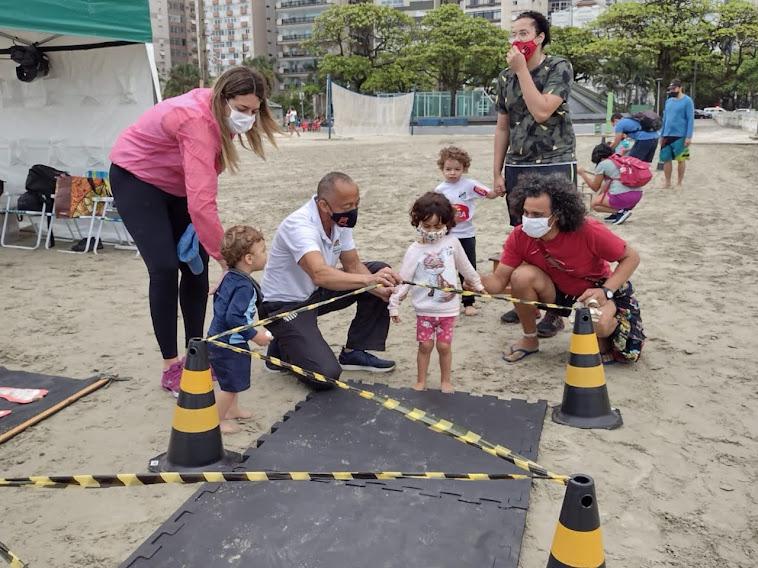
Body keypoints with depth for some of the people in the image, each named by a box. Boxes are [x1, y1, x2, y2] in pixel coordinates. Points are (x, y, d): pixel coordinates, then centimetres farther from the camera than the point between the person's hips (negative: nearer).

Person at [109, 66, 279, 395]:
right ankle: (171, 368, -6)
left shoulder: (220, 117, -9)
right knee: (164, 269, -15)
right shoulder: (197, 121, -36)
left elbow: (204, 181, -8)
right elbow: (201, 203, -44)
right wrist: (225, 255, -43)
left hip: (175, 183, 8)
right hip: (135, 179, -8)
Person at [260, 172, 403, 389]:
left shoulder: (340, 219, -6)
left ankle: (354, 352, 6)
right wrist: (369, 280, -55)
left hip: (316, 293, 8)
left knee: (379, 271, -3)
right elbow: (320, 274, -46)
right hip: (284, 305, -8)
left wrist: (381, 289, -19)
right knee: (326, 374, -23)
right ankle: (282, 348, 9)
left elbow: (353, 265, -1)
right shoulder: (299, 225, -30)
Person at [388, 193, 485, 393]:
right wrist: (394, 305, -9)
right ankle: (421, 381, 19)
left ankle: (445, 381, 24)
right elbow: (403, 280, -6)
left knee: (444, 345, 6)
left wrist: (477, 284, 25)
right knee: (425, 345, 2)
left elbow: (465, 267, 15)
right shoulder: (414, 250, -5)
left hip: (448, 307, 1)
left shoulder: (452, 243, 0)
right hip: (424, 309, -1)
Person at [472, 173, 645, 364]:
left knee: (599, 323, -36)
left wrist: (606, 291, -30)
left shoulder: (589, 231, -31)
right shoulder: (520, 236, -22)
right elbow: (499, 280, -19)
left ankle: (603, 342, 6)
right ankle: (530, 340, -2)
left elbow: (631, 257, -17)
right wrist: (478, 281, -42)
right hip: (557, 291, 3)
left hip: (593, 291, -3)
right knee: (522, 276, -28)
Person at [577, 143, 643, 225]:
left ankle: (620, 211, -4)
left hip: (623, 196, -8)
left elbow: (595, 187, 10)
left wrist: (583, 173, 21)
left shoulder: (602, 164, 3)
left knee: (594, 204, 13)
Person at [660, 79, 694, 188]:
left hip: (680, 136, -5)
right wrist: (662, 135, 14)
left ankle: (679, 183, 14)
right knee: (666, 159, 5)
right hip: (667, 135, 5)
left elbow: (690, 120, -9)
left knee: (681, 159, 5)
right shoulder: (668, 101, 11)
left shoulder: (687, 101, -6)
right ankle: (667, 182, 16)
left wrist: (689, 136, -16)